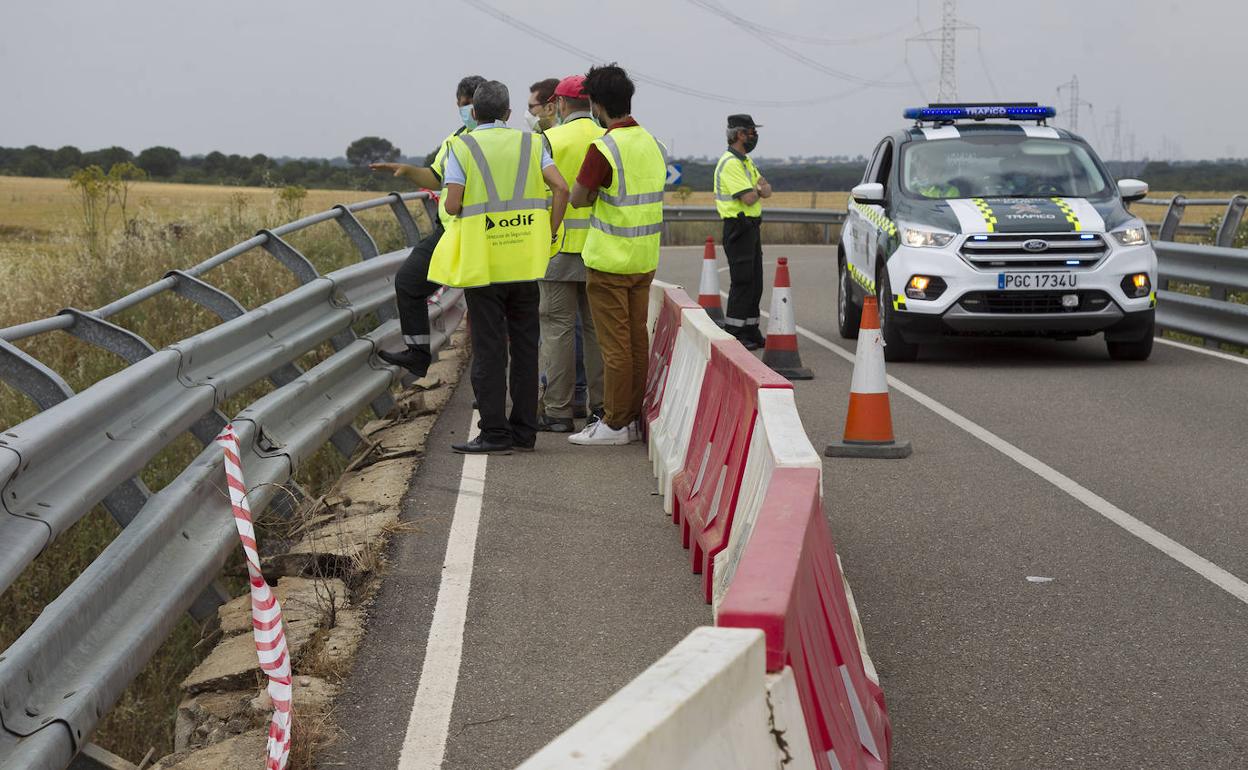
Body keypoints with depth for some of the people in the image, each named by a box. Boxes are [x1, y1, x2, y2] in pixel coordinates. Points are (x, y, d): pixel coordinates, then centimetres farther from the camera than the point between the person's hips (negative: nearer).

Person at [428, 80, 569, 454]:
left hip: (482, 263, -3)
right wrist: (549, 233, 3)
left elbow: (452, 205, -10)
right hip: (525, 262, 3)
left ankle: (495, 433, 0)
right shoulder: (530, 144, 6)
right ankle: (524, 429, 13)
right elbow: (561, 188, -6)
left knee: (489, 348, 1)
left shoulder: (462, 147, -2)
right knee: (524, 345, 10)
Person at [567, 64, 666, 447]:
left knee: (615, 344, -2)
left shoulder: (604, 148, -17)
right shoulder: (654, 144, 7)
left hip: (609, 261, -7)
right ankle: (634, 417, 17)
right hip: (645, 259, 7)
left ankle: (614, 423, 4)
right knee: (637, 339, 12)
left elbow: (577, 198, -11)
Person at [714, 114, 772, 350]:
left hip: (752, 228, 10)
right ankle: (733, 334, -6)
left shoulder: (746, 161, 18)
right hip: (739, 227, -10)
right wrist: (757, 190, 0)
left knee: (755, 282, 11)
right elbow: (749, 198, -23)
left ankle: (751, 331, 17)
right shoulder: (730, 163, -16)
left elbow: (766, 190, 12)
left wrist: (757, 189, -11)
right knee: (742, 282, -10)